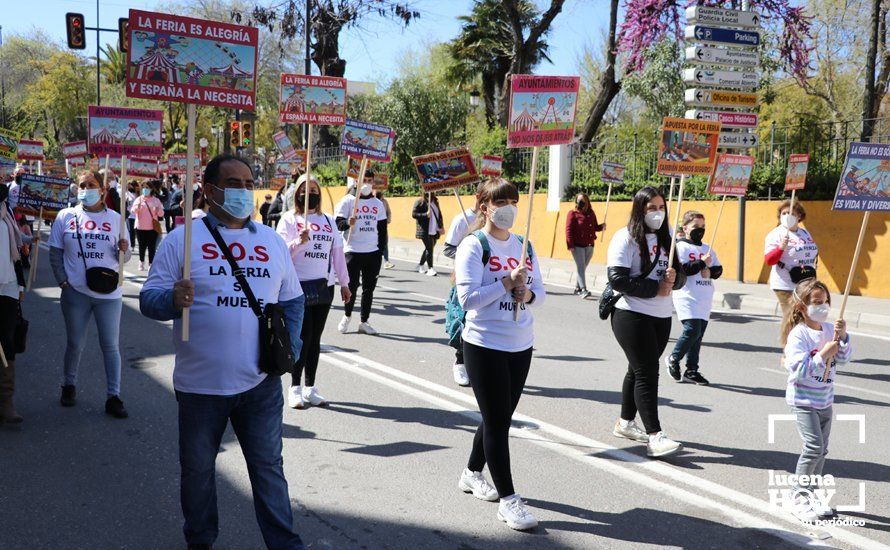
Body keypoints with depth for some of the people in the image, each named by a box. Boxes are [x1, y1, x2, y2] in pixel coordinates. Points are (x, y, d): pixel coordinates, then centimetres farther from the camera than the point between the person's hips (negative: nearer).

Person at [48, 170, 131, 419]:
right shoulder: (66, 216, 2)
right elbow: (55, 252, 4)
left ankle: (113, 397, 8)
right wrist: (63, 282, -5)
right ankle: (69, 385, 34)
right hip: (75, 293, 0)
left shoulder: (116, 218, 2)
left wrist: (124, 249, -18)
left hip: (109, 293, 0)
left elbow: (124, 258, 5)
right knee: (75, 343, 12)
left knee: (111, 345, 2)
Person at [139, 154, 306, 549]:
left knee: (268, 465, 10)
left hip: (261, 383, 2)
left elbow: (292, 300, 16)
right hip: (200, 383, -2)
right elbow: (149, 299, -5)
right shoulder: (182, 239, -3)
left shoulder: (271, 240, 8)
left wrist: (290, 346, 2)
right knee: (197, 469, 14)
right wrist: (173, 300, -27)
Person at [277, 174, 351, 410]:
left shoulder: (328, 220, 14)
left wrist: (344, 283, 15)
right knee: (302, 336, -7)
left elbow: (338, 252, 16)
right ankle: (295, 388, 6)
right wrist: (299, 241, -27)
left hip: (324, 286, 4)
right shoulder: (289, 219, 1)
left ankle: (310, 388, 16)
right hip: (299, 286, -4)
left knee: (315, 338, 8)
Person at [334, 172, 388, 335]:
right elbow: (338, 224, -6)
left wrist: (380, 251, 7)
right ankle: (347, 316, 21)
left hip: (373, 252, 4)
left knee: (369, 288, 6)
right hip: (353, 251, -4)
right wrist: (348, 223, -28)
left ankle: (364, 322, 15)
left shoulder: (378, 204, 12)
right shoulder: (347, 201, -1)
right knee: (352, 285, -2)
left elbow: (382, 229, 14)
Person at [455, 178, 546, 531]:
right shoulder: (473, 246, -9)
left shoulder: (524, 246, 10)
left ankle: (472, 474, 38)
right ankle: (508, 499, 6)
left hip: (521, 346, 7)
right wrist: (506, 283, -20)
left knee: (500, 418, 16)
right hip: (485, 346, -6)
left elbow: (540, 293, 11)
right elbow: (467, 298, -18)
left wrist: (528, 294, -10)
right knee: (497, 422, -2)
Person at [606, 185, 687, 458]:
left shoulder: (665, 239, 14)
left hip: (661, 317, 8)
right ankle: (655, 437, -10)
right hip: (632, 315, -7)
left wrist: (674, 277, -11)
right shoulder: (627, 238, -10)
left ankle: (625, 422, 30)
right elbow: (618, 279, -19)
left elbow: (681, 277, 13)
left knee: (639, 369, 16)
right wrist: (656, 287, -17)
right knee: (646, 372, -10)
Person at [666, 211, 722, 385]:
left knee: (698, 335, 7)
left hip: (704, 300, 7)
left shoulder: (707, 248, 17)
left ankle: (691, 371, 15)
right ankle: (673, 359, 6)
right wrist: (702, 263, -13)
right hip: (687, 298, -7)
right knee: (692, 330, -17)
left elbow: (719, 269, 14)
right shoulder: (681, 247, -4)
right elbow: (681, 269, -17)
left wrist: (710, 271, -7)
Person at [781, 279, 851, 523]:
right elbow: (798, 369, -24)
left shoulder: (829, 329, 3)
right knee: (814, 447, -13)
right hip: (803, 400, -7)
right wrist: (823, 355, -28)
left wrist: (842, 337, -14)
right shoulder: (798, 334, -17)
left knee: (822, 450, 13)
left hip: (825, 400, 7)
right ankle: (799, 497, -1)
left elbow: (844, 358, 1)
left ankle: (812, 493, 27)